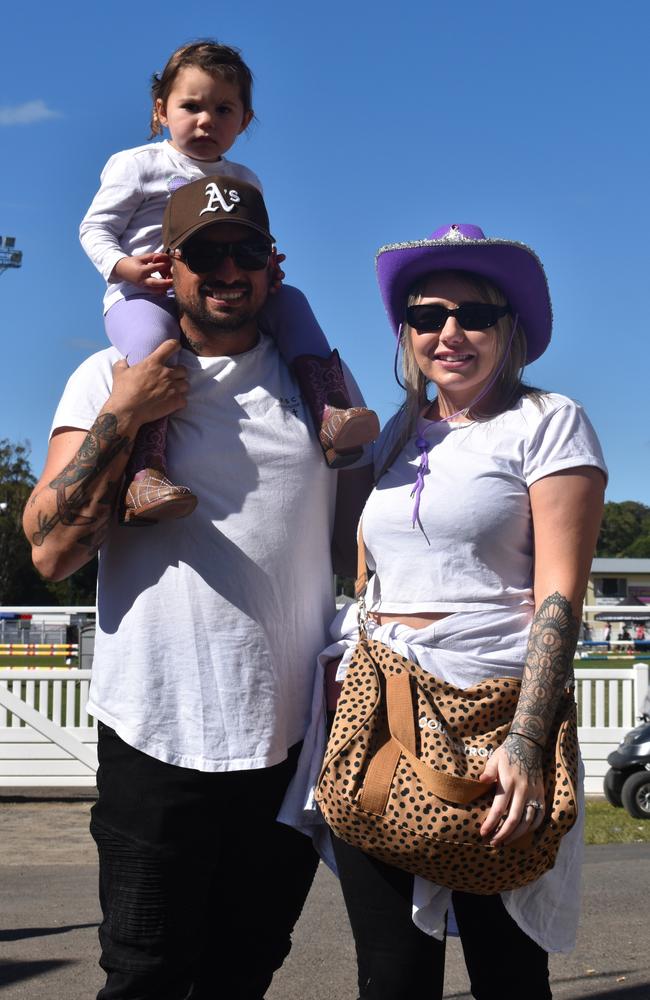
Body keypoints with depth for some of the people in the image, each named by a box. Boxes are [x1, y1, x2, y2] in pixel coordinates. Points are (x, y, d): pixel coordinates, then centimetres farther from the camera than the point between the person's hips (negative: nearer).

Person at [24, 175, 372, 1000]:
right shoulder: (110, 379, 0)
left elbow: (366, 543, 13)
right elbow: (51, 551, -7)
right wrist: (122, 419, -14)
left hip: (296, 735, 3)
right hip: (160, 735, -2)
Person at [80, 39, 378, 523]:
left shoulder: (244, 181, 19)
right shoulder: (136, 165, 6)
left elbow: (253, 247, 25)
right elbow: (95, 228, 3)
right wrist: (127, 267, -18)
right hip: (142, 296, -5)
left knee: (290, 301, -15)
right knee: (154, 338, -38)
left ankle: (330, 413, -27)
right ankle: (143, 471, -48)